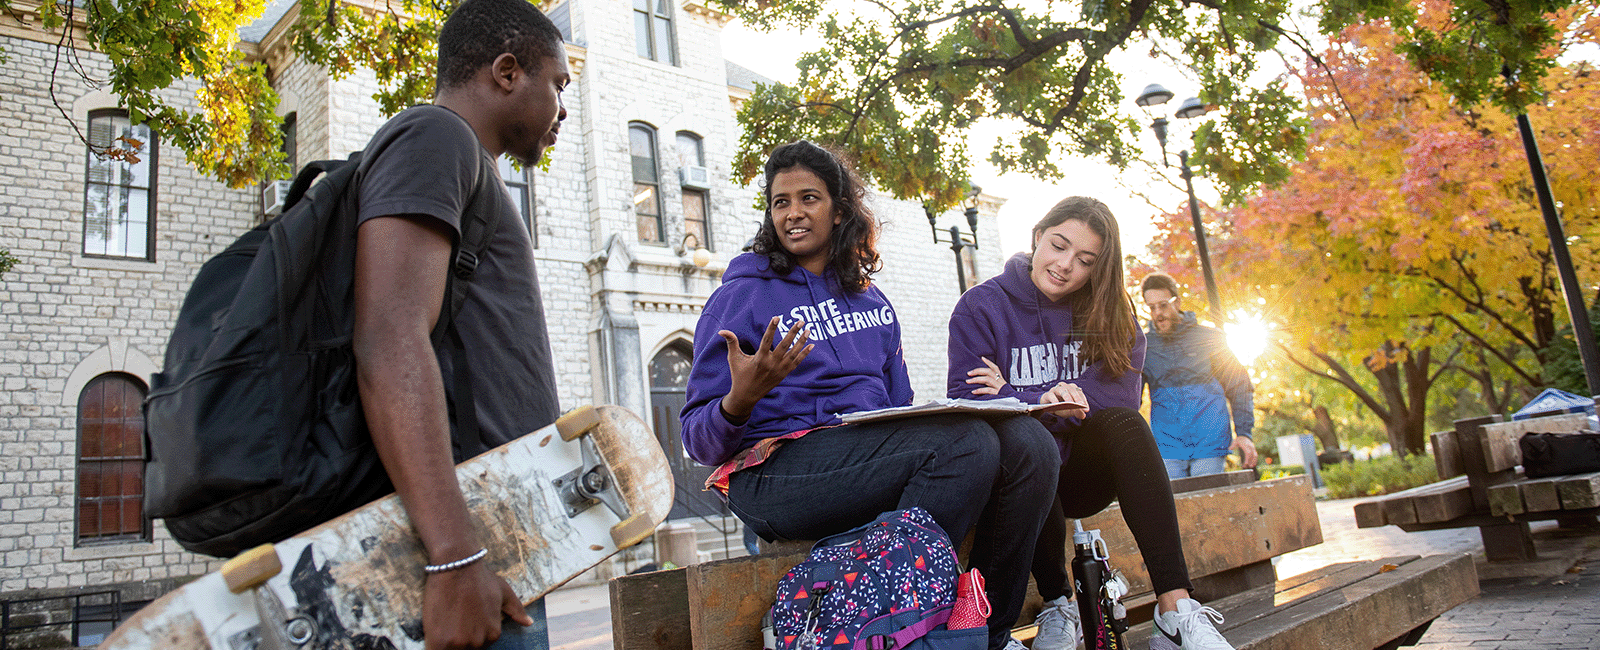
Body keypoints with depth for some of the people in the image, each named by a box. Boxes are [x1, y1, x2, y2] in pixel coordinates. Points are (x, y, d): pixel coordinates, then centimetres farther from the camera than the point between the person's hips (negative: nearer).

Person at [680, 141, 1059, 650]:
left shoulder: (870, 300, 20)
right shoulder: (743, 295, 2)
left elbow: (899, 404, 23)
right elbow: (700, 442, -3)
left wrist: (942, 414, 0)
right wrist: (738, 402, -26)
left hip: (876, 449, 6)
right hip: (775, 470, -6)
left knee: (1026, 440, -13)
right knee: (964, 441, -27)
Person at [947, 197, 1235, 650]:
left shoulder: (1110, 313, 7)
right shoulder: (982, 306, -2)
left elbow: (1120, 395, -10)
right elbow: (966, 402, -13)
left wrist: (1015, 396, -18)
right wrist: (1040, 402, -33)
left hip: (1084, 475, 3)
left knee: (1121, 422, -28)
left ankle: (1176, 611, -32)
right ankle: (1058, 605, -16)